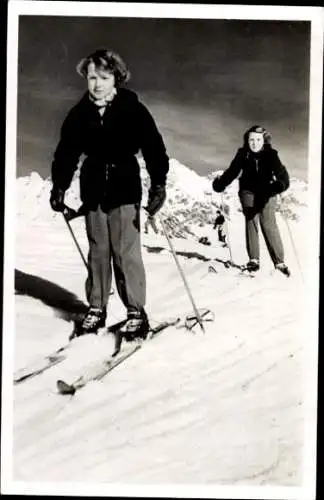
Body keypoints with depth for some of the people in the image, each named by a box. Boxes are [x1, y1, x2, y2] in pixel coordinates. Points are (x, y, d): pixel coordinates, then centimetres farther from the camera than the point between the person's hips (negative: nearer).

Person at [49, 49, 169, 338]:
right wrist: (59, 188, 4)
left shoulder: (133, 110, -7)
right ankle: (96, 308, 21)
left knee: (127, 253, -4)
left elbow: (154, 149, -8)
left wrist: (158, 185, -15)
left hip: (125, 192, -3)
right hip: (93, 192, 4)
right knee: (97, 252, 11)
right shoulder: (79, 114, 2)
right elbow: (66, 153, 8)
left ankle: (136, 311, 6)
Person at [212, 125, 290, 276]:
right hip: (248, 192, 2)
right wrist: (221, 184, -8)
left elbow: (281, 172, -22)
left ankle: (279, 261, -3)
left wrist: (281, 183, -41)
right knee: (251, 222, -6)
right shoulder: (243, 154, -7)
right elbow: (232, 171, 2)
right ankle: (254, 259, 1)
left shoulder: (270, 154, -12)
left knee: (269, 224, -8)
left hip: (267, 193, -1)